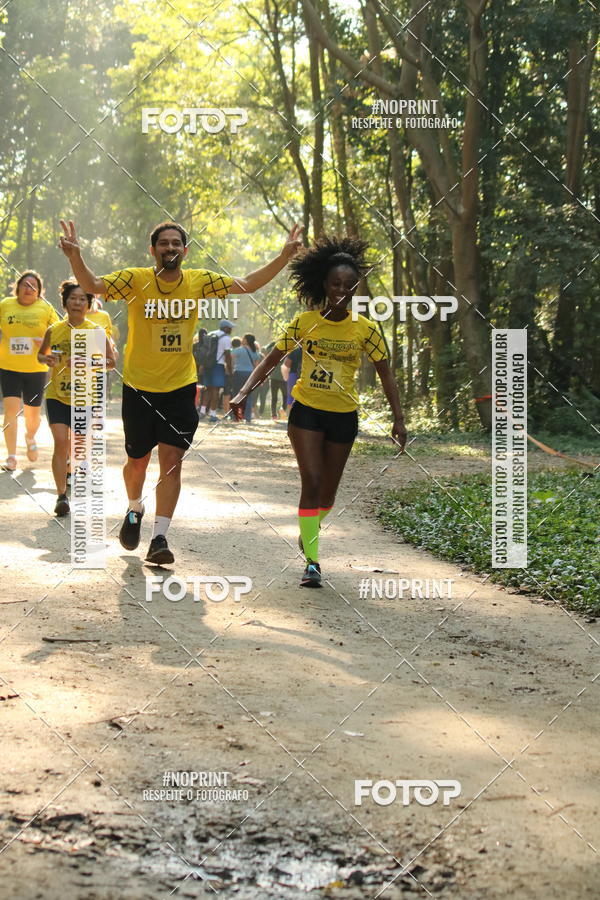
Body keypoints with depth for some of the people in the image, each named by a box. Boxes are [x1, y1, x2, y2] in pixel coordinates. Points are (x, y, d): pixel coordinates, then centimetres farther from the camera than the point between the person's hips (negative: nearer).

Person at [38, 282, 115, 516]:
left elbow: (111, 362, -4)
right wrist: (47, 359, -7)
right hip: (57, 396, 1)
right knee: (60, 442, -13)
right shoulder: (54, 330, 2)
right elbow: (41, 354, 18)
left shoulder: (96, 331, -4)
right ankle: (61, 495, -9)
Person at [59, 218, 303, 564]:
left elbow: (247, 284, 2)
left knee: (172, 460, -7)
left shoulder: (200, 282, -1)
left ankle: (159, 538, -3)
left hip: (180, 389, 1)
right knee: (138, 460, 11)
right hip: (139, 388, -1)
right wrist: (75, 256, -43)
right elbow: (93, 285, -23)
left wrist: (284, 256, -8)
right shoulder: (135, 280, -10)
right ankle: (135, 510, 42)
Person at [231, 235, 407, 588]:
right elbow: (271, 361, 1)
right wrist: (245, 392, -12)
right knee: (311, 482, -15)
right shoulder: (304, 322, -6)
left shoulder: (364, 329, -6)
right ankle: (312, 562, -12)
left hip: (343, 416, 1)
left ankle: (311, 527, 45)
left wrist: (399, 418, -6)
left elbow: (386, 375, 1)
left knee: (328, 492, 10)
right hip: (306, 411, -1)